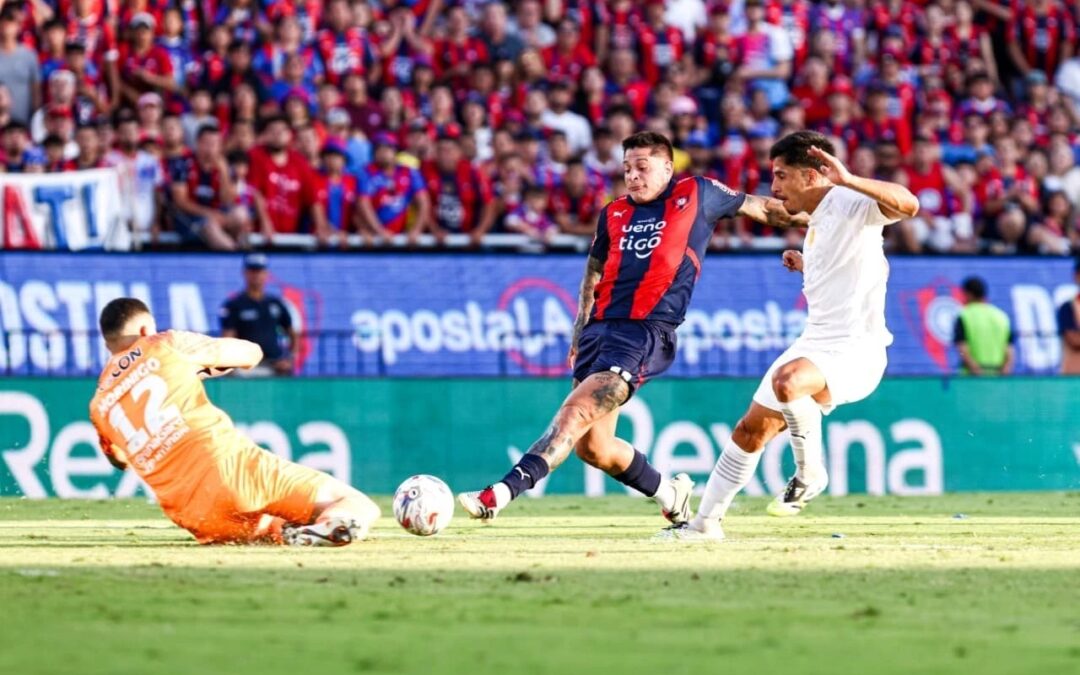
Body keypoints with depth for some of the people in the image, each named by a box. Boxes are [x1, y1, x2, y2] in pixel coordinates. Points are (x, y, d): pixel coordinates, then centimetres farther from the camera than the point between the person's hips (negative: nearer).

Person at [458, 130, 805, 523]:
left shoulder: (696, 195, 7)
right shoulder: (614, 215, 18)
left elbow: (761, 208, 18)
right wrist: (579, 334, 17)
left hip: (646, 332, -6)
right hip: (601, 327, 6)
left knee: (576, 412, -22)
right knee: (591, 446, 4)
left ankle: (502, 494, -33)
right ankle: (671, 496, 27)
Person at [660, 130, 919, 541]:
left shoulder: (851, 205, -13)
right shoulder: (817, 221, 15)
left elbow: (908, 205, -34)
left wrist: (848, 180, -41)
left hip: (854, 351, -9)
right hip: (814, 344, 9)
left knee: (786, 380, -37)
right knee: (750, 430, 10)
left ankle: (809, 472, -14)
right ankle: (706, 521, 24)